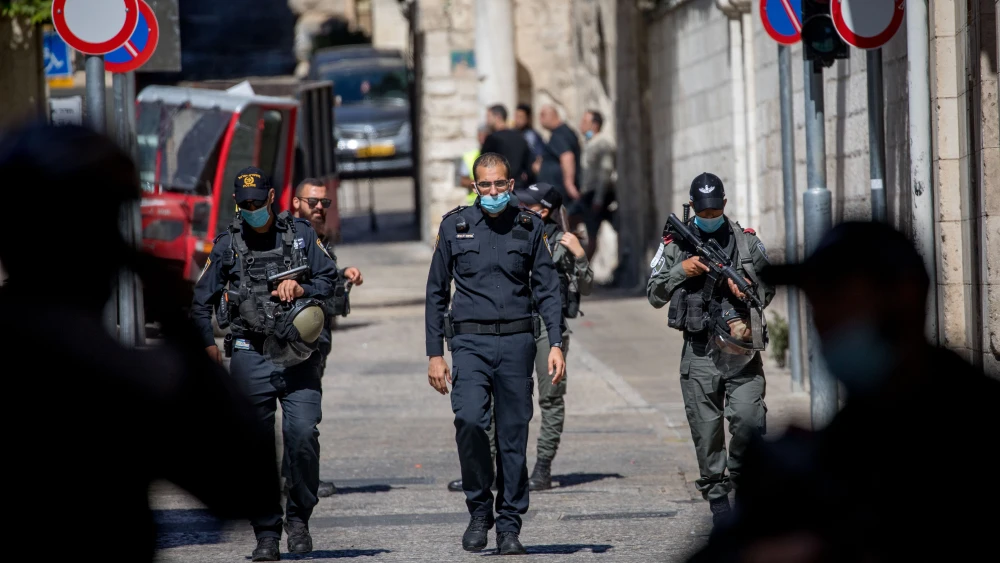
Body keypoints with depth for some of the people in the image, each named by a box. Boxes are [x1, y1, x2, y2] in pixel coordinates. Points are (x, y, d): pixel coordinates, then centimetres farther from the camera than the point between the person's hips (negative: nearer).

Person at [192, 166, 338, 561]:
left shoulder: (300, 233, 8)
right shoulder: (227, 244, 9)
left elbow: (330, 279, 12)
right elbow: (201, 301, 15)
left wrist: (302, 289, -8)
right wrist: (209, 344, 3)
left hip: (298, 355, -1)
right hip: (251, 357, 1)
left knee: (302, 433, -16)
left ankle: (299, 517, 3)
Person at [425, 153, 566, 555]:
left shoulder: (530, 227, 8)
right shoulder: (455, 226, 6)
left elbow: (547, 289, 8)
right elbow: (436, 293, 10)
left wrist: (556, 344, -4)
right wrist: (434, 354, 4)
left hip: (517, 341, 1)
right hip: (470, 342, -1)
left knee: (514, 435, 1)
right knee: (470, 420, -21)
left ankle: (509, 525, 11)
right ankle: (479, 511, -3)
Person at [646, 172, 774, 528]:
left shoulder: (747, 241, 10)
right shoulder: (675, 243, 9)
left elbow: (768, 292, 15)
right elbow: (654, 295, 8)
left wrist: (747, 285, -6)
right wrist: (681, 271, -7)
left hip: (740, 348, 0)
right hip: (699, 349, 0)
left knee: (748, 418, -16)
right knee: (706, 429, 0)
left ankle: (742, 479, 7)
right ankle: (717, 497, 9)